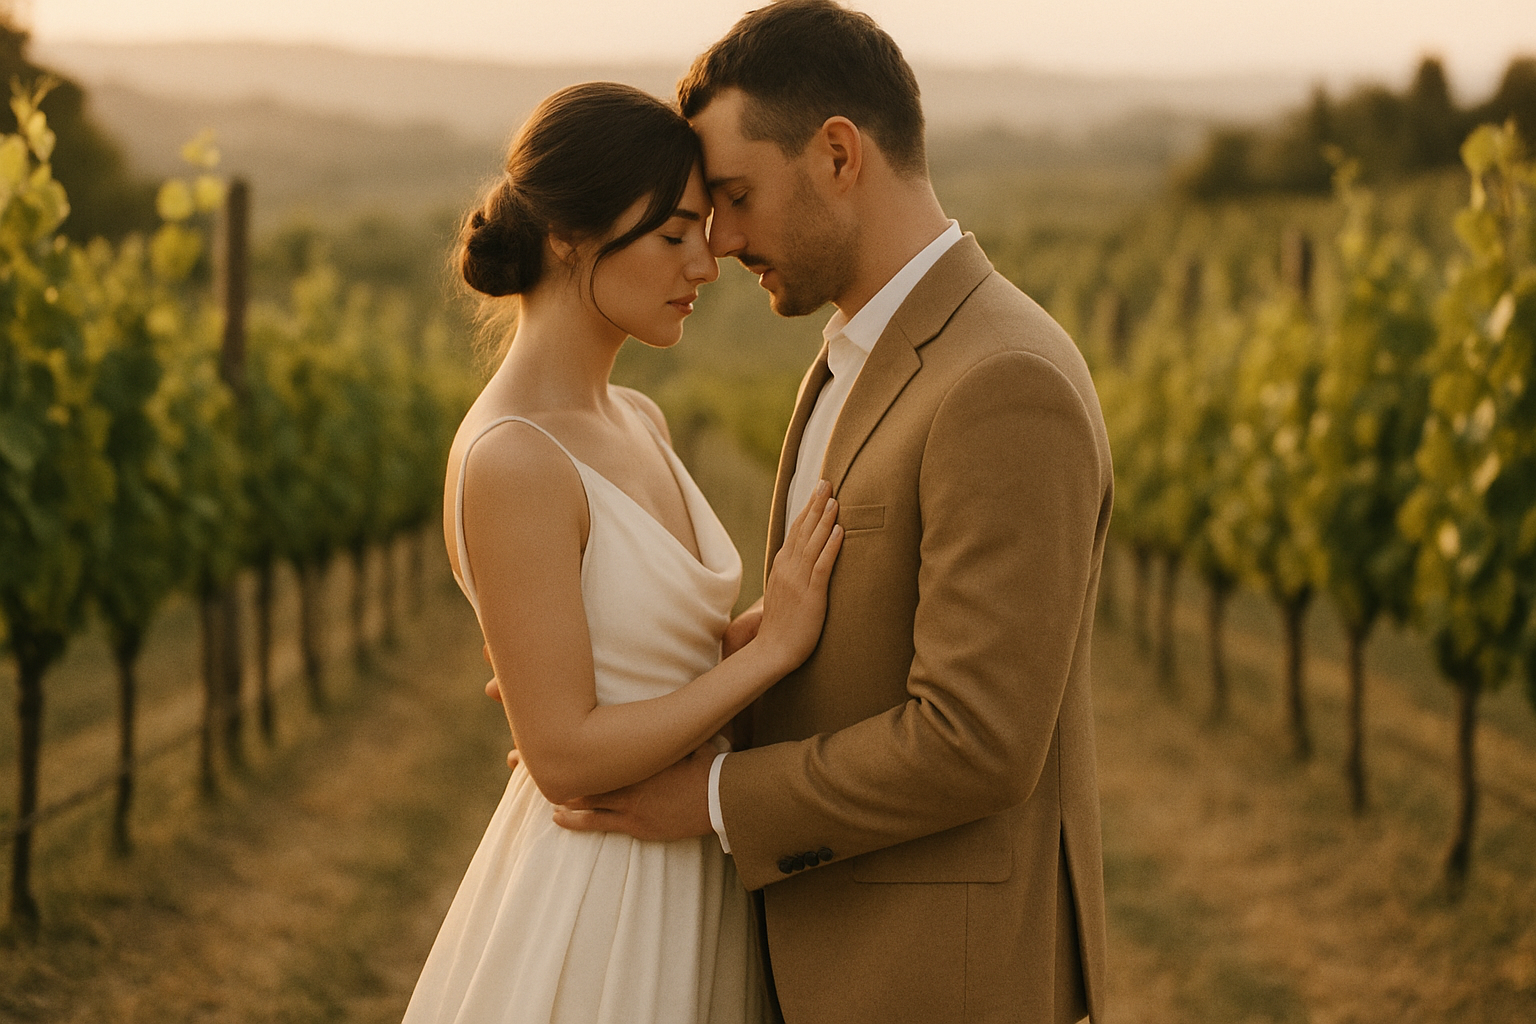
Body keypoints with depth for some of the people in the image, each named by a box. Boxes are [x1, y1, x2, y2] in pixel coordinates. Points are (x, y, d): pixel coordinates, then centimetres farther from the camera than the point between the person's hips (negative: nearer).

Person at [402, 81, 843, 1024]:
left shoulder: (638, 425, 7)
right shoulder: (510, 464, -20)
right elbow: (565, 757, -20)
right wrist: (775, 645, -17)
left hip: (689, 892, 8)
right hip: (592, 915, -8)